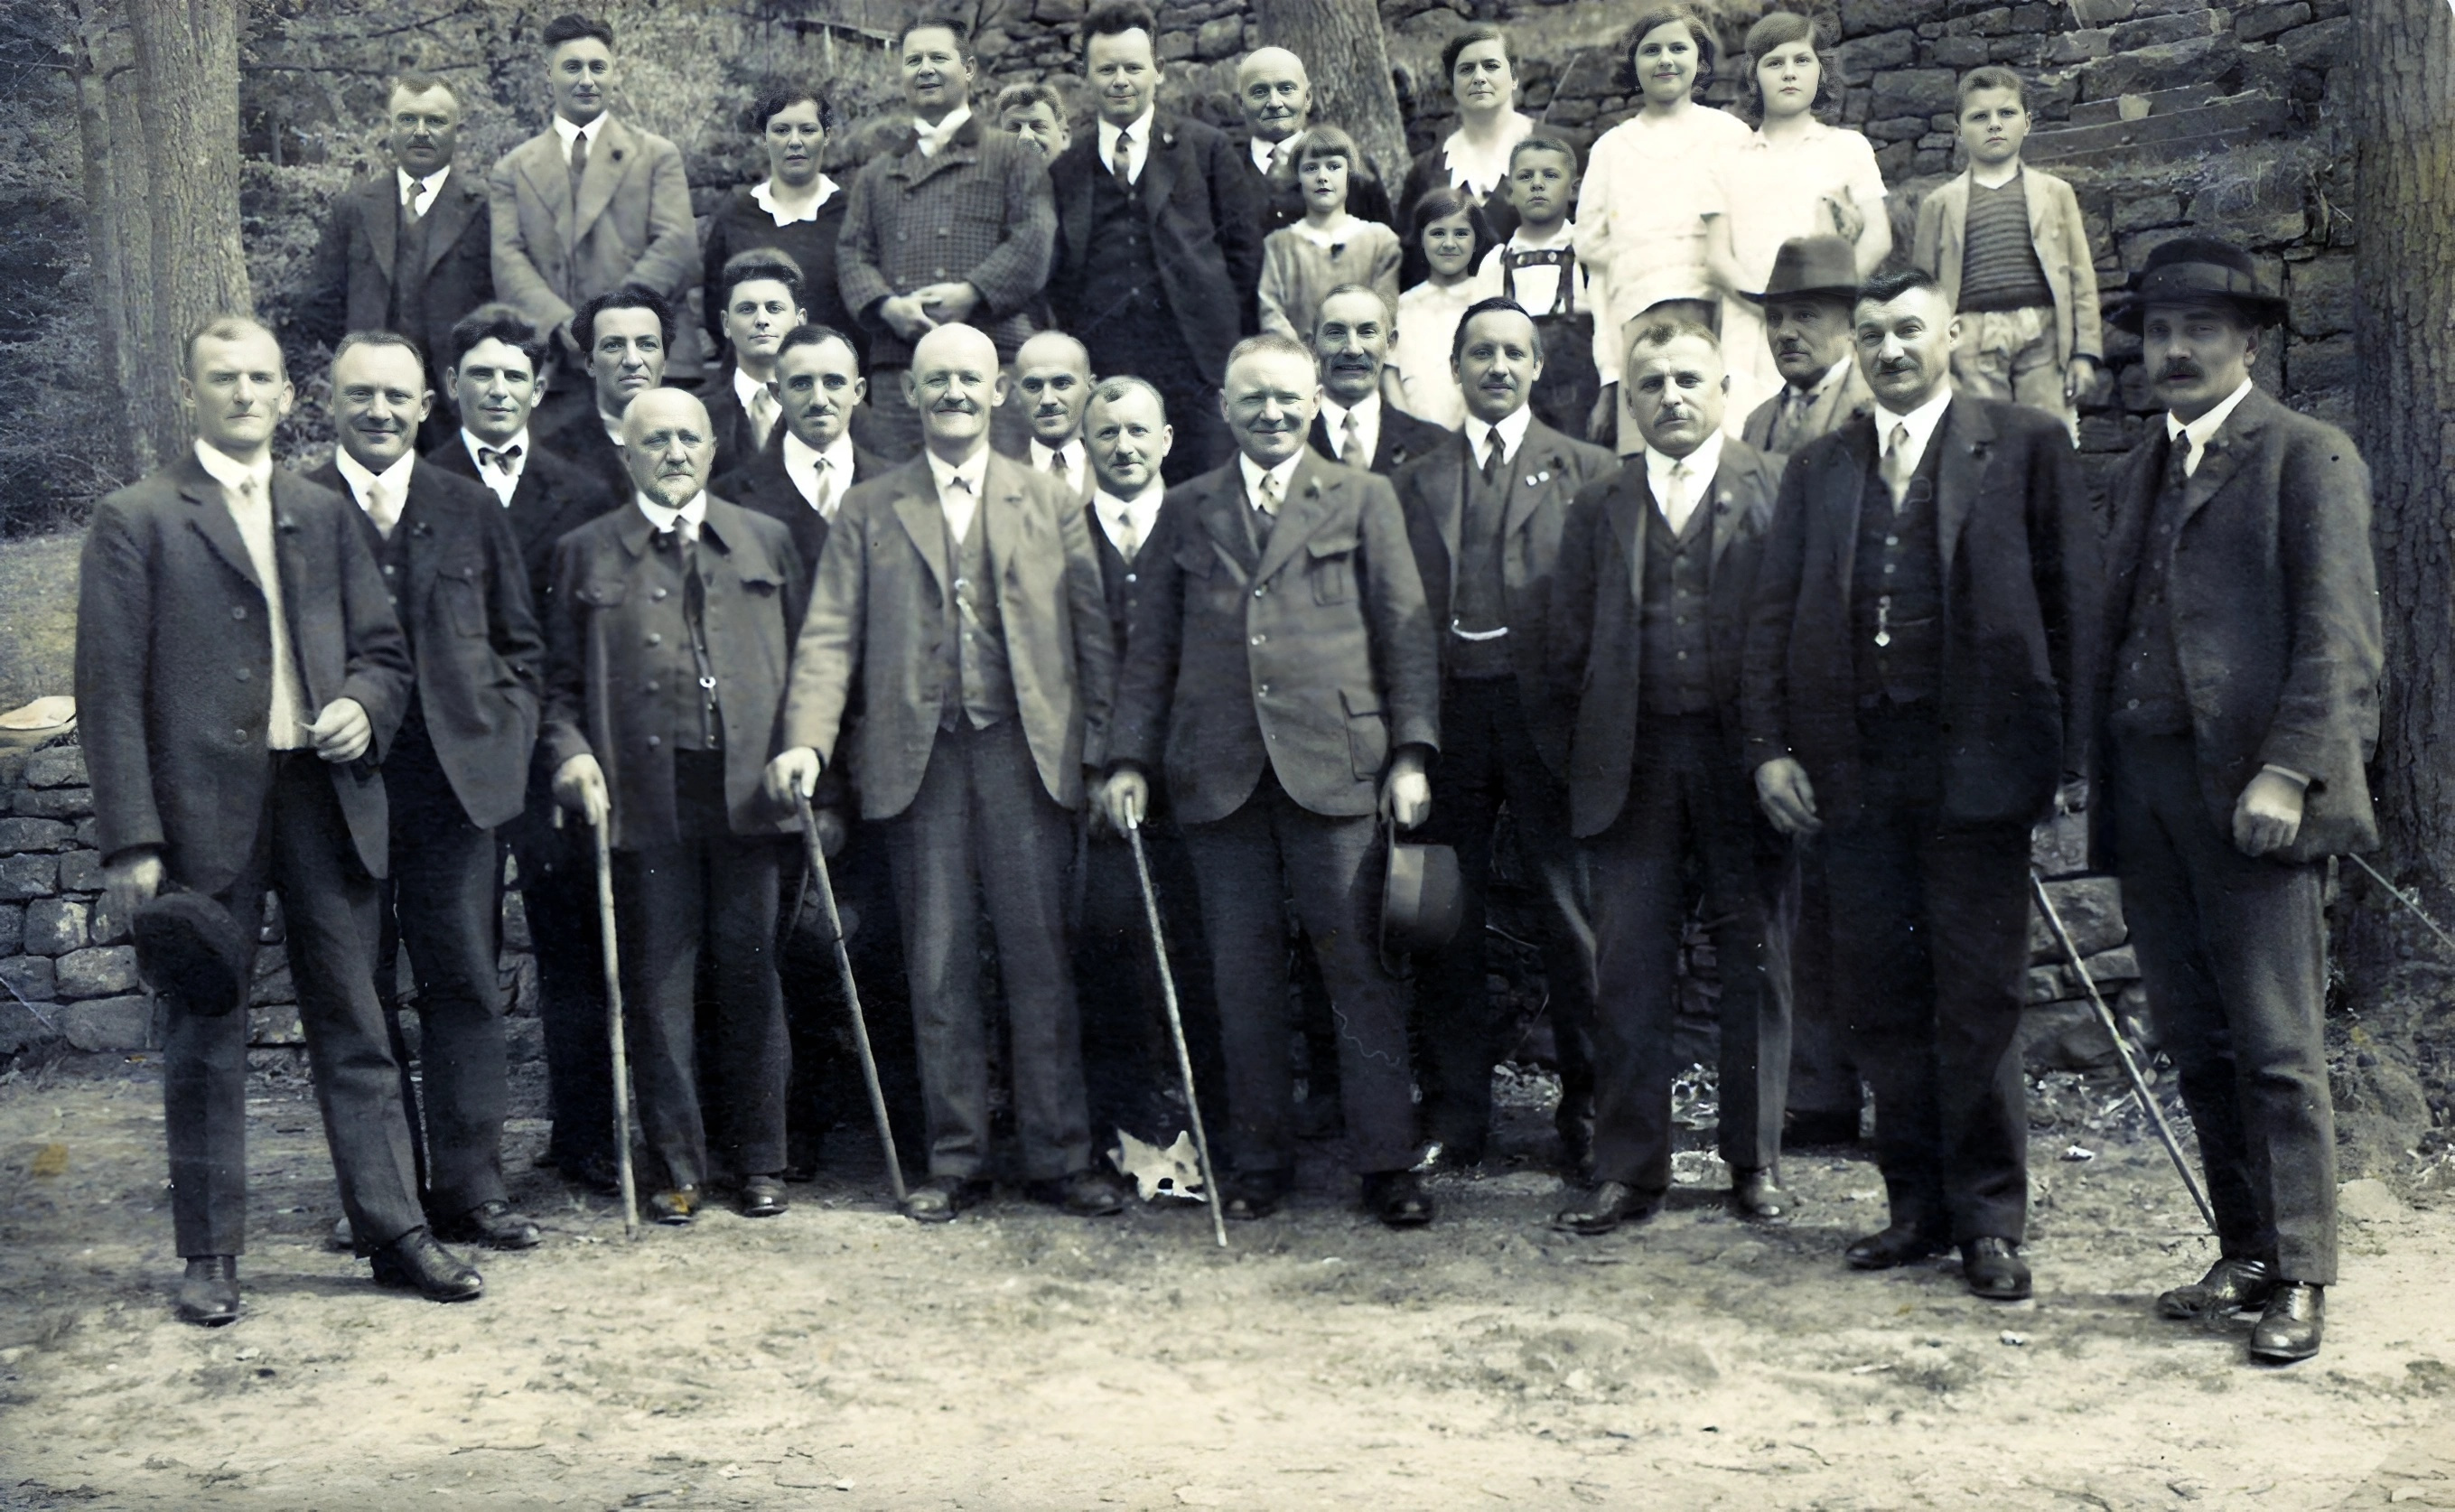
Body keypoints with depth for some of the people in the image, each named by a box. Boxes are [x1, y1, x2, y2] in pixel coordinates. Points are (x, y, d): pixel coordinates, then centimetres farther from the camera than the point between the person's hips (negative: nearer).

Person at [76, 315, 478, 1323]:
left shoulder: (325, 514, 15)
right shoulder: (134, 520, 1)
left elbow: (384, 648, 18)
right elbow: (111, 692, -4)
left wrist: (364, 704, -6)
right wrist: (131, 841, -11)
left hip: (325, 797, 4)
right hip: (206, 808, -3)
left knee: (355, 1028, 7)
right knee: (205, 1036, 6)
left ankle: (394, 1231, 14)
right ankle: (210, 1255, 16)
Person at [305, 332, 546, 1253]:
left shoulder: (472, 511, 11)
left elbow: (522, 647, 14)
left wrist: (508, 739, 3)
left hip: (455, 777, 2)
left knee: (465, 987, 1)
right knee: (357, 994, 5)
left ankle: (470, 1186, 8)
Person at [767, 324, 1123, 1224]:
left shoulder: (1050, 505, 11)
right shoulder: (869, 513, 10)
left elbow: (1093, 633, 8)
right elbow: (830, 637, 4)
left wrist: (1110, 752, -1)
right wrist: (808, 743, -11)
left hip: (1027, 750, 0)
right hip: (917, 760, 0)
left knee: (1039, 956, 0)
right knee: (938, 968, 4)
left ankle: (1058, 1157, 9)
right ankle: (955, 1161, 14)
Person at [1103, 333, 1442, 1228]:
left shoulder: (1362, 499, 9)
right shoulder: (1185, 512, 14)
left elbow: (1406, 633, 5)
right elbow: (1150, 647, 14)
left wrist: (1412, 752, -4)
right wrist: (1131, 759, 5)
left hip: (1332, 766, -2)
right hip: (1219, 775, 2)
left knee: (1359, 965, -2)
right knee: (1243, 977, 6)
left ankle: (1386, 1162, 6)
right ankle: (1259, 1162, 16)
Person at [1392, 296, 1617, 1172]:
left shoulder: (1588, 473, 7)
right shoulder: (1415, 482, 13)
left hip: (1546, 712, -2)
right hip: (1447, 714, 2)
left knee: (1575, 914, 0)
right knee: (1446, 919, 6)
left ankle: (1590, 1110, 13)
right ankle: (1454, 1117, 16)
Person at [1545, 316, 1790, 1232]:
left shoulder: (1778, 490, 3)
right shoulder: (1598, 508, 12)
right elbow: (1571, 648, 13)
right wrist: (1593, 748, 6)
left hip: (1743, 755, -2)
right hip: (1633, 768, 2)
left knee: (1755, 961, 6)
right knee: (1628, 970, 2)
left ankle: (1755, 1159, 18)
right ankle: (1628, 1168, 10)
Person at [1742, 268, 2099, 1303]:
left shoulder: (2024, 448, 4)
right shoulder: (1819, 469, 15)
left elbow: (2071, 604, 0)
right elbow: (1771, 615, 11)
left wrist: (2069, 755, -7)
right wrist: (1770, 747, 0)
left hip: (1974, 760, -3)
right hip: (1854, 769, 4)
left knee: (1978, 999, 0)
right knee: (1881, 996, 8)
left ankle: (1989, 1223, 11)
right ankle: (1916, 1206, 19)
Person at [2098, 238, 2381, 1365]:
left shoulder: (2307, 456, 0)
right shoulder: (2141, 469, 21)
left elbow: (2339, 636, -8)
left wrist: (2287, 772, -17)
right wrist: (2097, 777, 10)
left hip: (2250, 792, -6)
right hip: (2145, 790, 7)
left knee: (2275, 1046, -5)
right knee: (2195, 1042, 9)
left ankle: (2299, 1280, 3)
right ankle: (2246, 1254, 19)